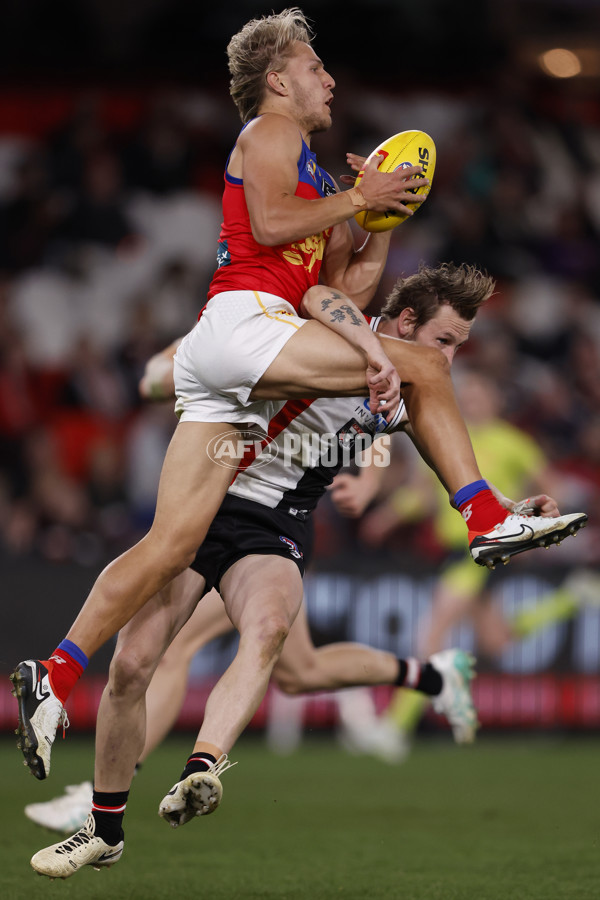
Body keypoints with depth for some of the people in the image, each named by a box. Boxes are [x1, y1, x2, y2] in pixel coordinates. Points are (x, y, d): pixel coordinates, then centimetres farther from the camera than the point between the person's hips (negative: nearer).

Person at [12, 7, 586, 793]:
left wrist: (385, 218, 13)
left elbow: (342, 293, 23)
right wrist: (357, 198, -1)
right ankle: (488, 521, -9)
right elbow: (269, 223, -10)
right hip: (241, 322, -9)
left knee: (172, 544, -1)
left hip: (223, 376, 9)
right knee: (423, 366, -10)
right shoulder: (271, 130, 7)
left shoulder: (322, 190, 32)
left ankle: (53, 677, -7)